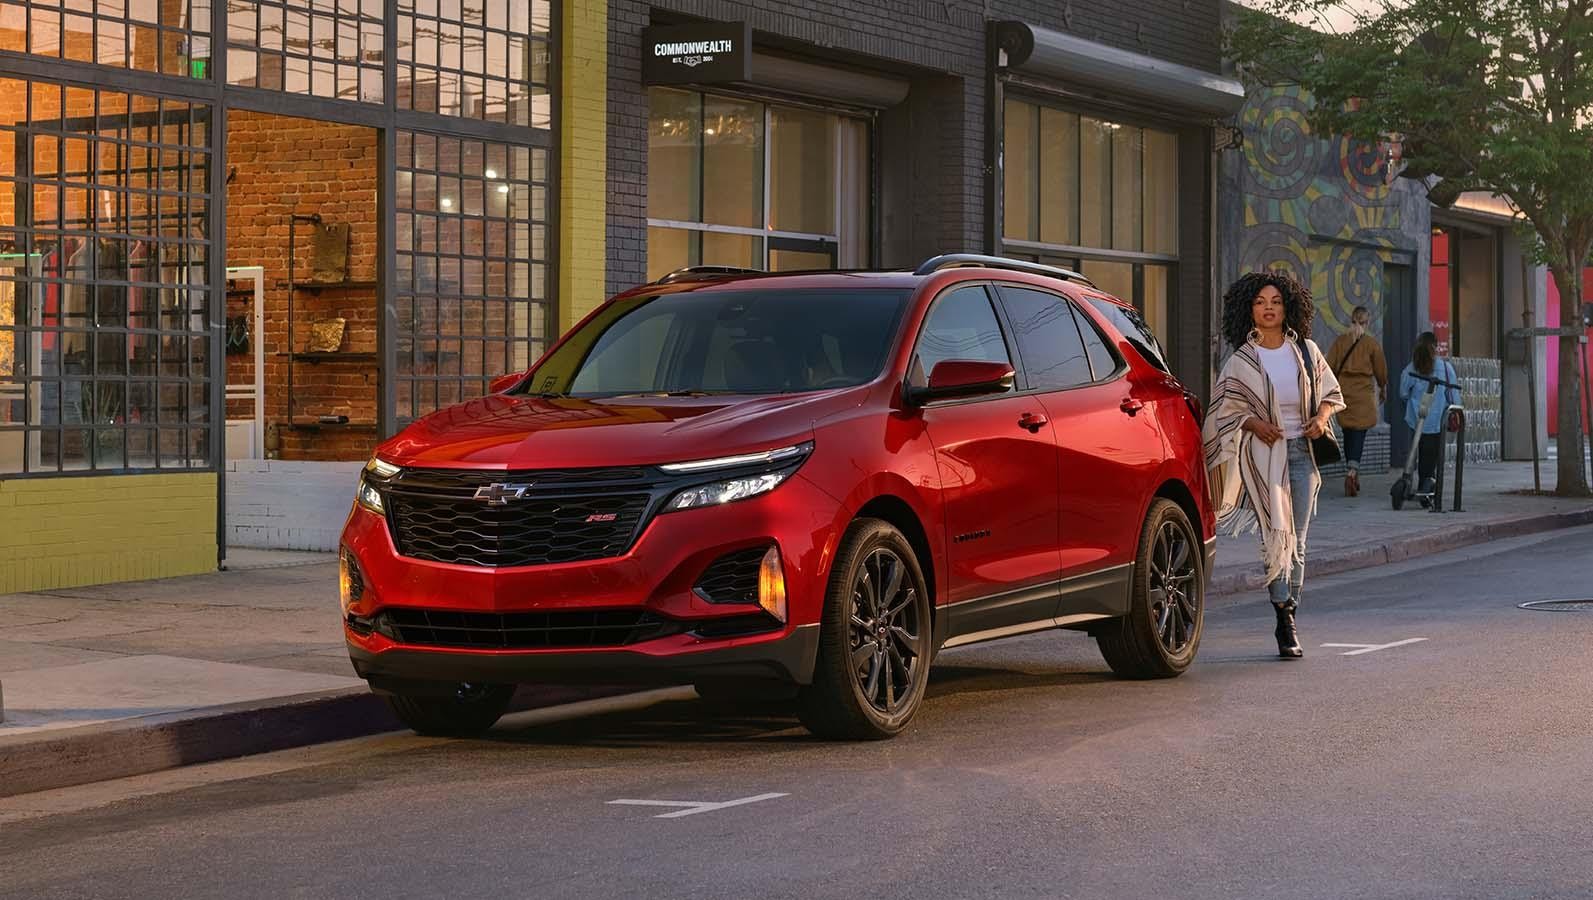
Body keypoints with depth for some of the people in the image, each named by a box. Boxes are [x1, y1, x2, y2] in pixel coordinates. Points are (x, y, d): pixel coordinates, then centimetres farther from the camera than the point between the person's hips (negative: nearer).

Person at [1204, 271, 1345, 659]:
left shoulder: (1306, 350, 8)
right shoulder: (1240, 361, 1)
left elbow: (1331, 391, 18)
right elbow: (1223, 409, 2)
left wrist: (1322, 416, -3)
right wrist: (1254, 423, -15)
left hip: (1302, 451, 3)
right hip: (1264, 452, -3)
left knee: (1297, 541, 5)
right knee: (1276, 532, -15)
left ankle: (1289, 621, 13)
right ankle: (1285, 620, -14)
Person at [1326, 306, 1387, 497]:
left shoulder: (1340, 341, 2)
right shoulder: (1372, 343, -4)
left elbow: (1329, 367, 0)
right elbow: (1381, 370, 4)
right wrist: (1383, 389, 21)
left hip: (1343, 391, 3)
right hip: (1363, 395, -3)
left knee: (1348, 433, 14)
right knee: (1359, 434, -5)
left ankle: (1352, 475, 22)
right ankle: (1352, 471, -25)